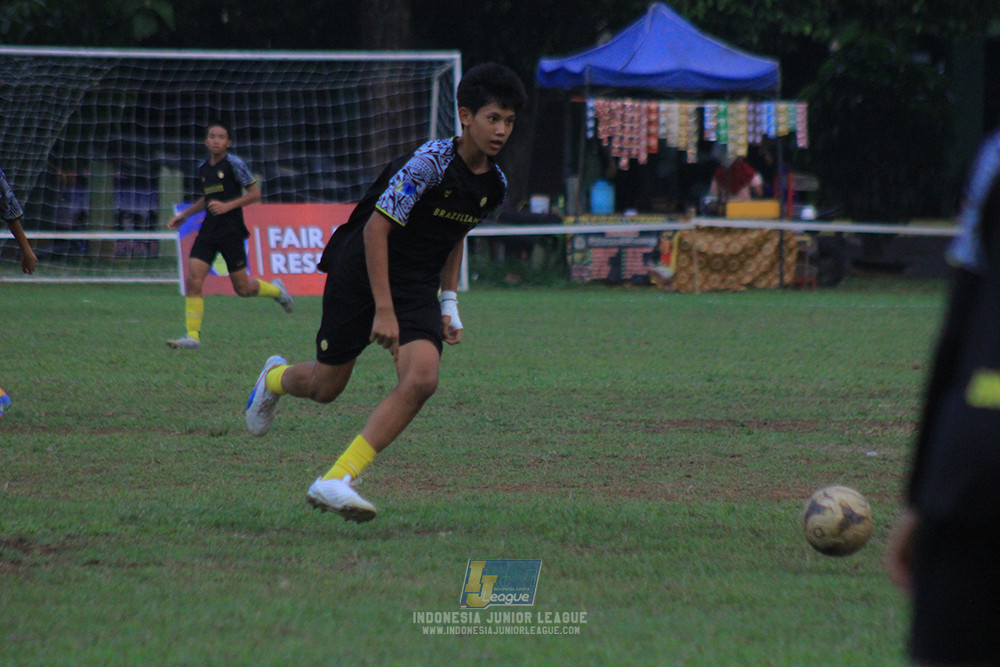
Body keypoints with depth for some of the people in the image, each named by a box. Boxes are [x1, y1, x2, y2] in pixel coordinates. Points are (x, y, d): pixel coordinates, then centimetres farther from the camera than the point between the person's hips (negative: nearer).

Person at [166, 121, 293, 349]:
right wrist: (183, 215, 22)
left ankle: (276, 290, 33)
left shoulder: (234, 164, -8)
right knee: (192, 279, -10)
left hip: (231, 230, -5)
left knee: (242, 288, 1)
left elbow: (255, 194, -8)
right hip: (208, 231, 5)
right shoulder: (203, 168, 11)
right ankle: (193, 336, -7)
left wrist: (228, 206, -18)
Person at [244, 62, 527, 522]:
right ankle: (275, 378, 47)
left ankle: (334, 483, -19)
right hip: (360, 275, -5)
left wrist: (449, 303, 14)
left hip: (417, 288, 5)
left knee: (421, 379, -21)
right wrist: (383, 310, -24)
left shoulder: (494, 185, 0)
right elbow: (376, 227, -22)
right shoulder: (431, 162, -23)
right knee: (325, 387, 7)